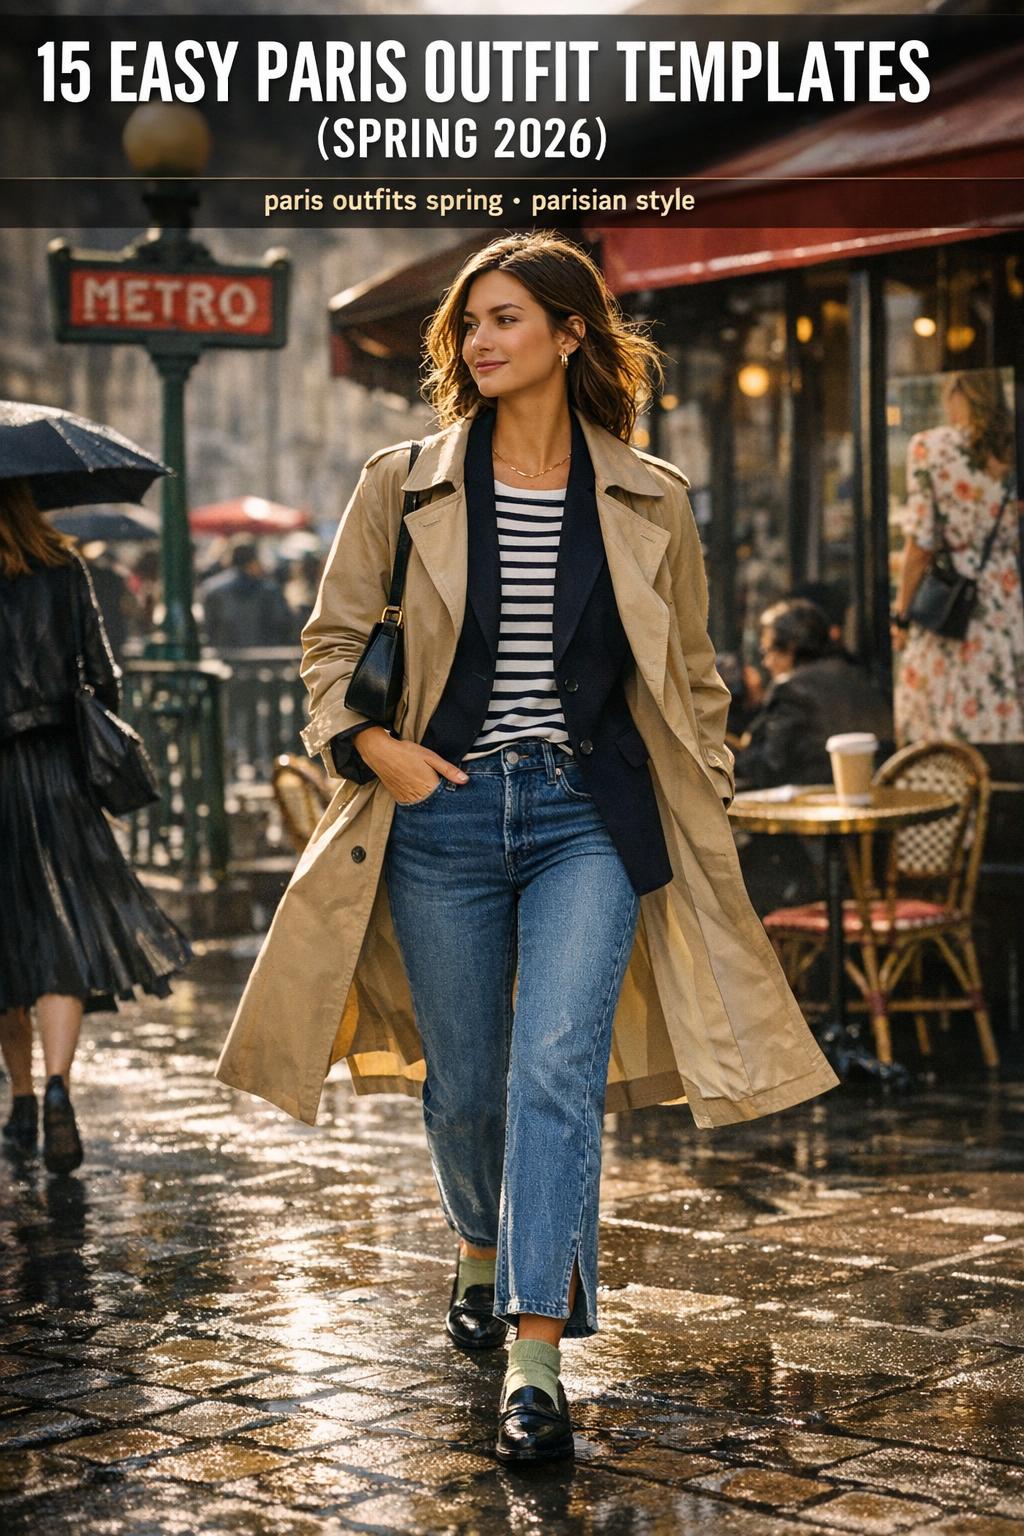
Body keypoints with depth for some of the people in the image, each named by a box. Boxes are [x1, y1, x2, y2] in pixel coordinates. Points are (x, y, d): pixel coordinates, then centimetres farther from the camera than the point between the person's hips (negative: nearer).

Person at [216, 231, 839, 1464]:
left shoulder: (650, 501, 4)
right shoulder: (401, 487, 3)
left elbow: (690, 680, 12)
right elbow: (330, 642, 10)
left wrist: (699, 829, 10)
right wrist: (366, 742, -7)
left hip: (590, 817, -1)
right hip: (444, 815, 1)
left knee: (558, 1069, -14)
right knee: (463, 1079, 11)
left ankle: (537, 1356, -12)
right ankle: (481, 1251, 42)